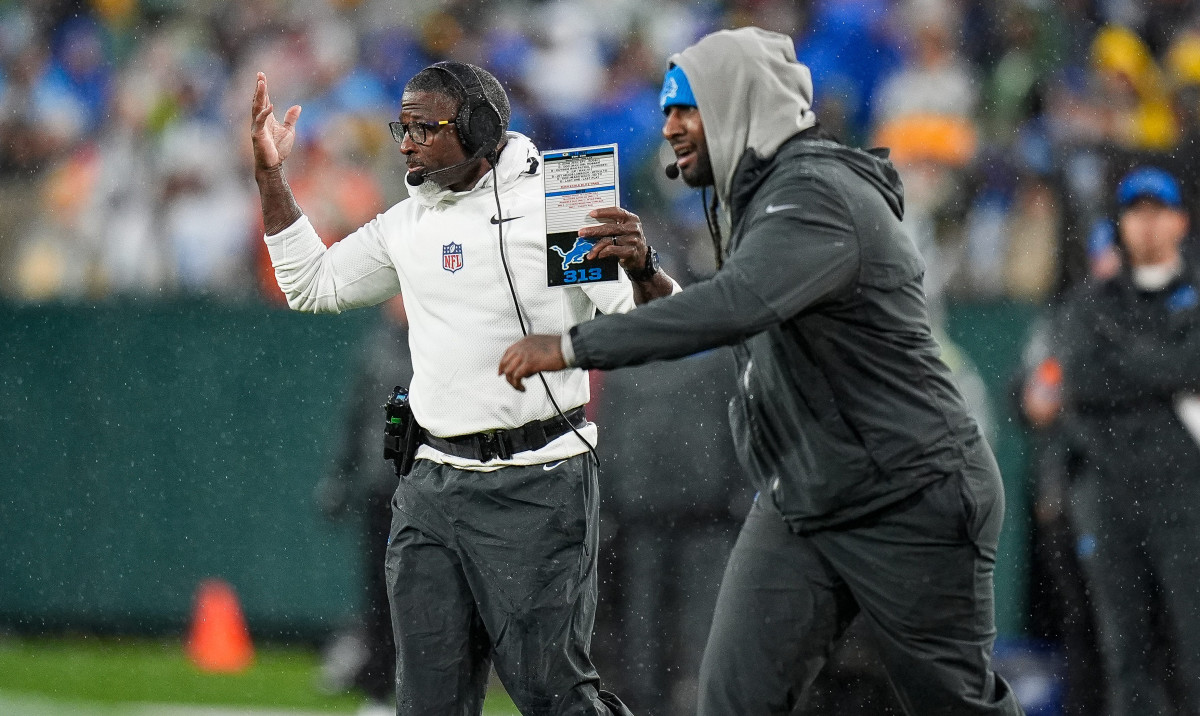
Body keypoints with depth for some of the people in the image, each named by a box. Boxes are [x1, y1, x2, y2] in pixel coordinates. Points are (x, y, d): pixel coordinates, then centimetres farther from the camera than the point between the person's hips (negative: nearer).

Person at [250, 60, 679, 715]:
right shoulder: (407, 224, 13)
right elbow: (313, 287, 26)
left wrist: (640, 268, -33)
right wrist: (270, 176, 18)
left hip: (536, 488, -6)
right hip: (432, 483, 6)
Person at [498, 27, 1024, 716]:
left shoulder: (819, 194, -22)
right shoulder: (758, 199, 12)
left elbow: (737, 305, -38)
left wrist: (573, 346, -36)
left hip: (911, 503, -9)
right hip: (798, 505, 9)